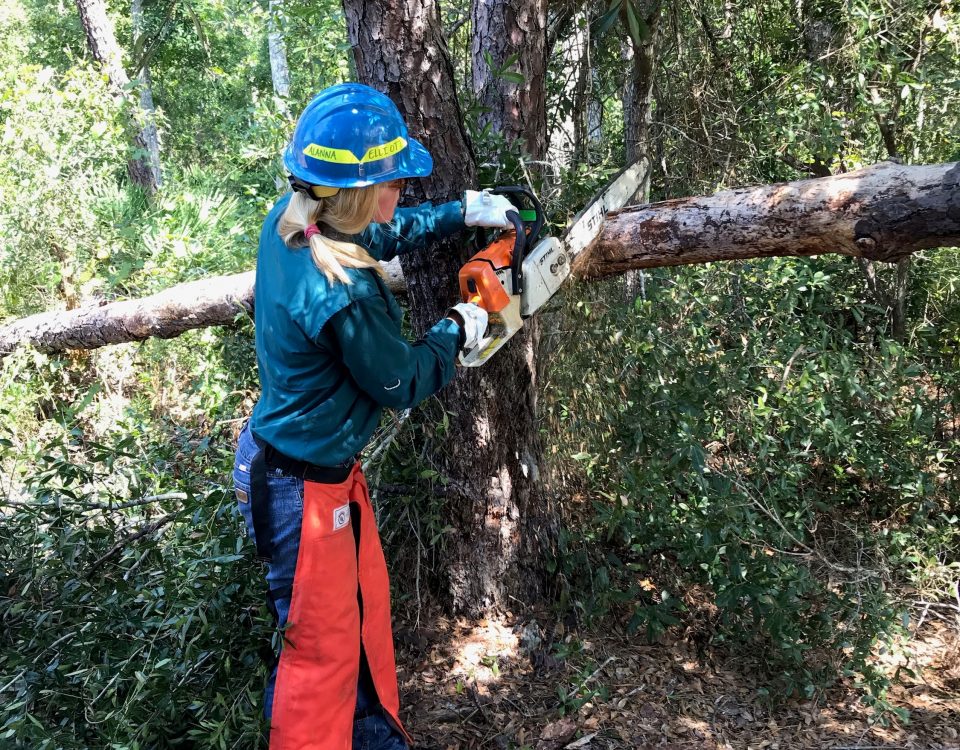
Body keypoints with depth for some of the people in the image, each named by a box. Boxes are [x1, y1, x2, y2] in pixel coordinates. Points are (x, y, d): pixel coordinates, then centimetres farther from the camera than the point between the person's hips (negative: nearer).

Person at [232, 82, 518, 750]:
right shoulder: (344, 296, -33)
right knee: (323, 649, 10)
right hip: (304, 490, -9)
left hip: (302, 462, 10)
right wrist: (457, 331, 1)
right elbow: (402, 383, -15)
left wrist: (462, 213, 11)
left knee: (366, 605, 25)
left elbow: (383, 234, 13)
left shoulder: (288, 218, -8)